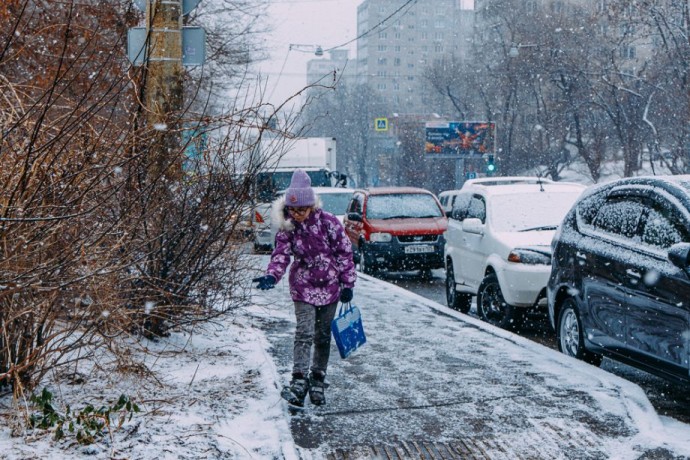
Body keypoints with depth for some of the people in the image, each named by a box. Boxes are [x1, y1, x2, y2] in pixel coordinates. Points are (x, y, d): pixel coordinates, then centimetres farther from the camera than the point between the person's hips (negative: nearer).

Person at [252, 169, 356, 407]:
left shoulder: (329, 223, -11)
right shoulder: (287, 229, -6)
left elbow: (344, 253, -4)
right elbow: (281, 255, -9)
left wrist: (347, 283, -4)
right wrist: (271, 276, -30)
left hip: (329, 288, 0)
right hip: (303, 288, 0)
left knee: (323, 336, 8)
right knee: (304, 334, -13)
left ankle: (318, 380, 19)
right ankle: (299, 381, -15)